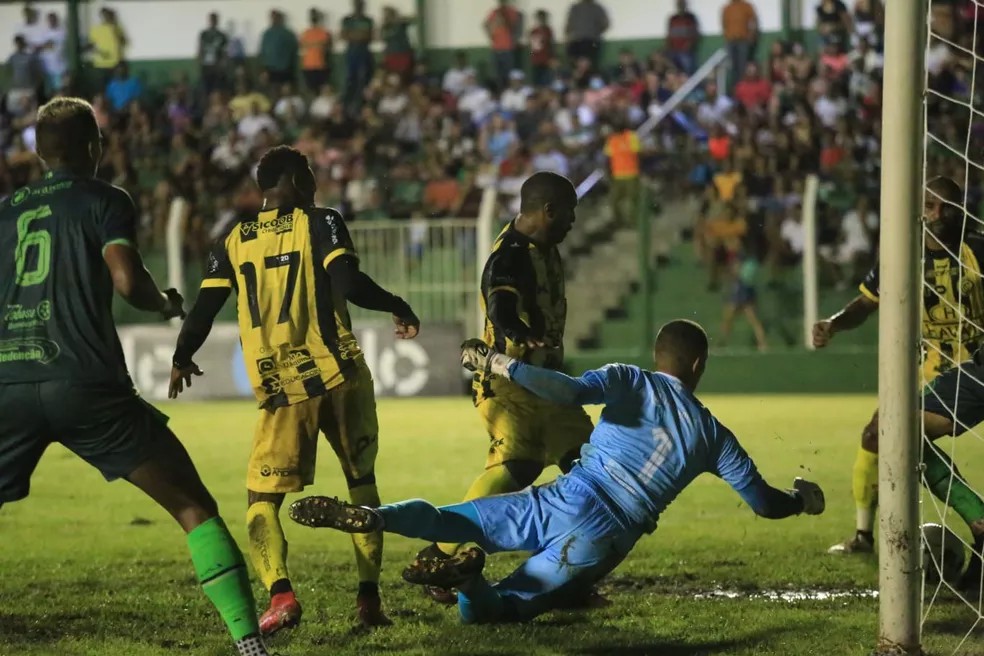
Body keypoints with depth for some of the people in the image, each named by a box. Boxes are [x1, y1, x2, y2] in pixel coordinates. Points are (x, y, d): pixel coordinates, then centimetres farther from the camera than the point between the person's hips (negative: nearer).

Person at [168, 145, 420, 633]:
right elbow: (349, 285, -15)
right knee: (362, 483, 16)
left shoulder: (234, 243, 9)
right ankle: (369, 596, 9)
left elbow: (203, 311, 8)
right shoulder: (319, 223, 0)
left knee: (263, 498, 7)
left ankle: (280, 594, -16)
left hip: (282, 392, 1)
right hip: (339, 377, -1)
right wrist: (397, 307, 2)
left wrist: (181, 360, 26)